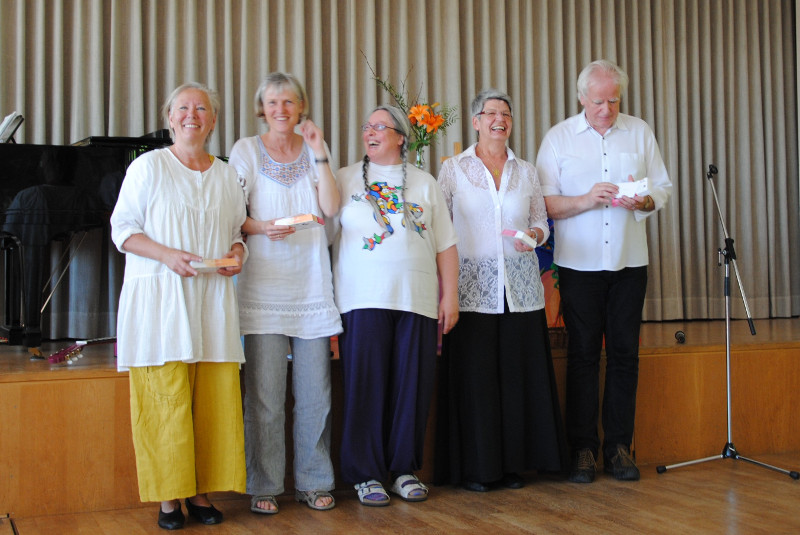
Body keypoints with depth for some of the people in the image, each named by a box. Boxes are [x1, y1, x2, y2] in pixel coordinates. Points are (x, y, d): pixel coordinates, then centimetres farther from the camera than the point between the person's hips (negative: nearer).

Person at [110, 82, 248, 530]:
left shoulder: (227, 175, 15)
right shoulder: (148, 166, 4)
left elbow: (238, 230, 22)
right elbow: (122, 228, 0)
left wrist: (237, 253, -1)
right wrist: (167, 255, -14)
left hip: (213, 298, 4)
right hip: (159, 296, -3)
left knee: (215, 398, -1)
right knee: (165, 399, -5)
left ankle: (202, 491, 9)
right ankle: (169, 496, 5)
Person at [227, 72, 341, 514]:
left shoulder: (313, 149, 13)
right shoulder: (246, 150, 7)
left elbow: (330, 208, -1)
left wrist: (319, 151, -3)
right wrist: (261, 227, -17)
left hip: (311, 286, 2)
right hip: (264, 285, -2)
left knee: (314, 391, 3)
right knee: (264, 394, -4)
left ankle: (313, 482, 16)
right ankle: (264, 486, 9)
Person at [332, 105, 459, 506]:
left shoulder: (424, 183, 14)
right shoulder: (345, 179, 12)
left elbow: (446, 245, 10)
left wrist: (450, 296, 5)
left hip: (417, 300, 2)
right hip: (363, 298, -1)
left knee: (412, 384, 2)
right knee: (365, 384, -2)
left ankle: (405, 468, 16)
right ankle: (365, 473, 8)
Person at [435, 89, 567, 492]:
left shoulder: (526, 172, 13)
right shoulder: (453, 169, 5)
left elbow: (541, 222, 17)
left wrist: (534, 236, -7)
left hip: (519, 288, 3)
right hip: (473, 287, -3)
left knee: (519, 374, 3)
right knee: (474, 375, -3)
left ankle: (514, 463, 14)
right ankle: (475, 467, 8)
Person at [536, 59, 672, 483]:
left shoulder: (640, 133, 10)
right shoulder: (559, 137, 4)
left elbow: (663, 188, 11)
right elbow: (543, 201, -2)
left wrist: (643, 201, -10)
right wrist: (586, 200, -17)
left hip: (629, 261, 2)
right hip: (579, 262, -2)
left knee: (624, 353, 3)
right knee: (582, 355, 1)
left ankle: (618, 447, 12)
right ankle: (583, 449, 8)